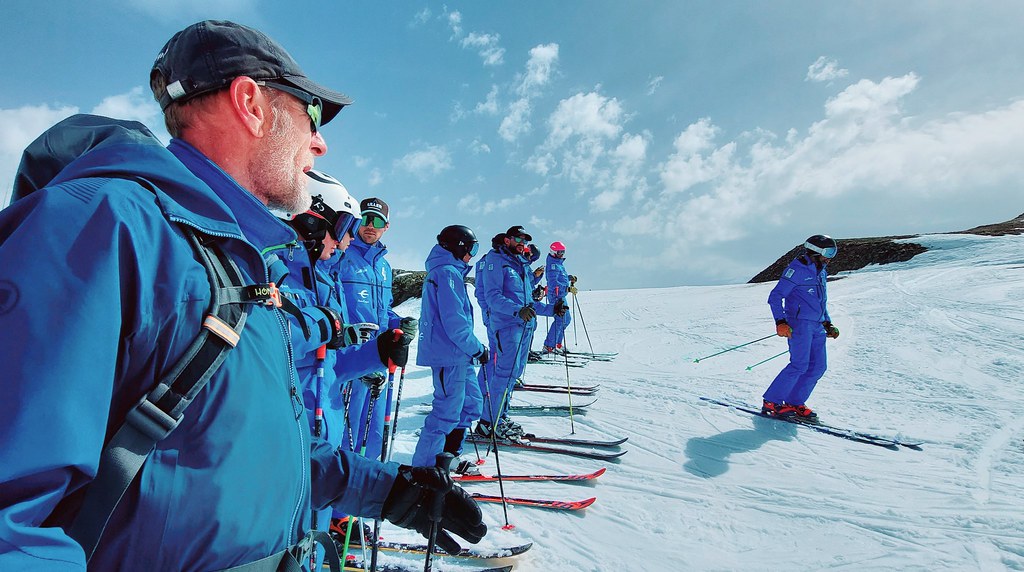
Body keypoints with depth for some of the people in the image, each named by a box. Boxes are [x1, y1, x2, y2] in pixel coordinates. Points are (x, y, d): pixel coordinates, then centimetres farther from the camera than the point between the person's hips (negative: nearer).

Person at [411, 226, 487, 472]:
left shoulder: (449, 271, 19)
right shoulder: (448, 273, -14)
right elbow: (454, 321, -21)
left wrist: (473, 348, 19)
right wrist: (477, 349, -13)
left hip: (457, 356, 11)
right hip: (449, 355, -11)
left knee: (471, 403, 17)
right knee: (447, 411, -3)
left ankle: (448, 455, 28)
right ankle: (424, 465, 9)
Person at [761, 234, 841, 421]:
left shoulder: (821, 272, 19)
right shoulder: (797, 269, -8)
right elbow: (775, 297, -13)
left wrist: (828, 324, 21)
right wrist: (780, 322, -22)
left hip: (817, 326, 9)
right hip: (800, 322, -9)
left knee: (818, 366, 3)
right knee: (799, 365, -16)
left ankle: (795, 403, 11)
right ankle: (771, 402, -9)